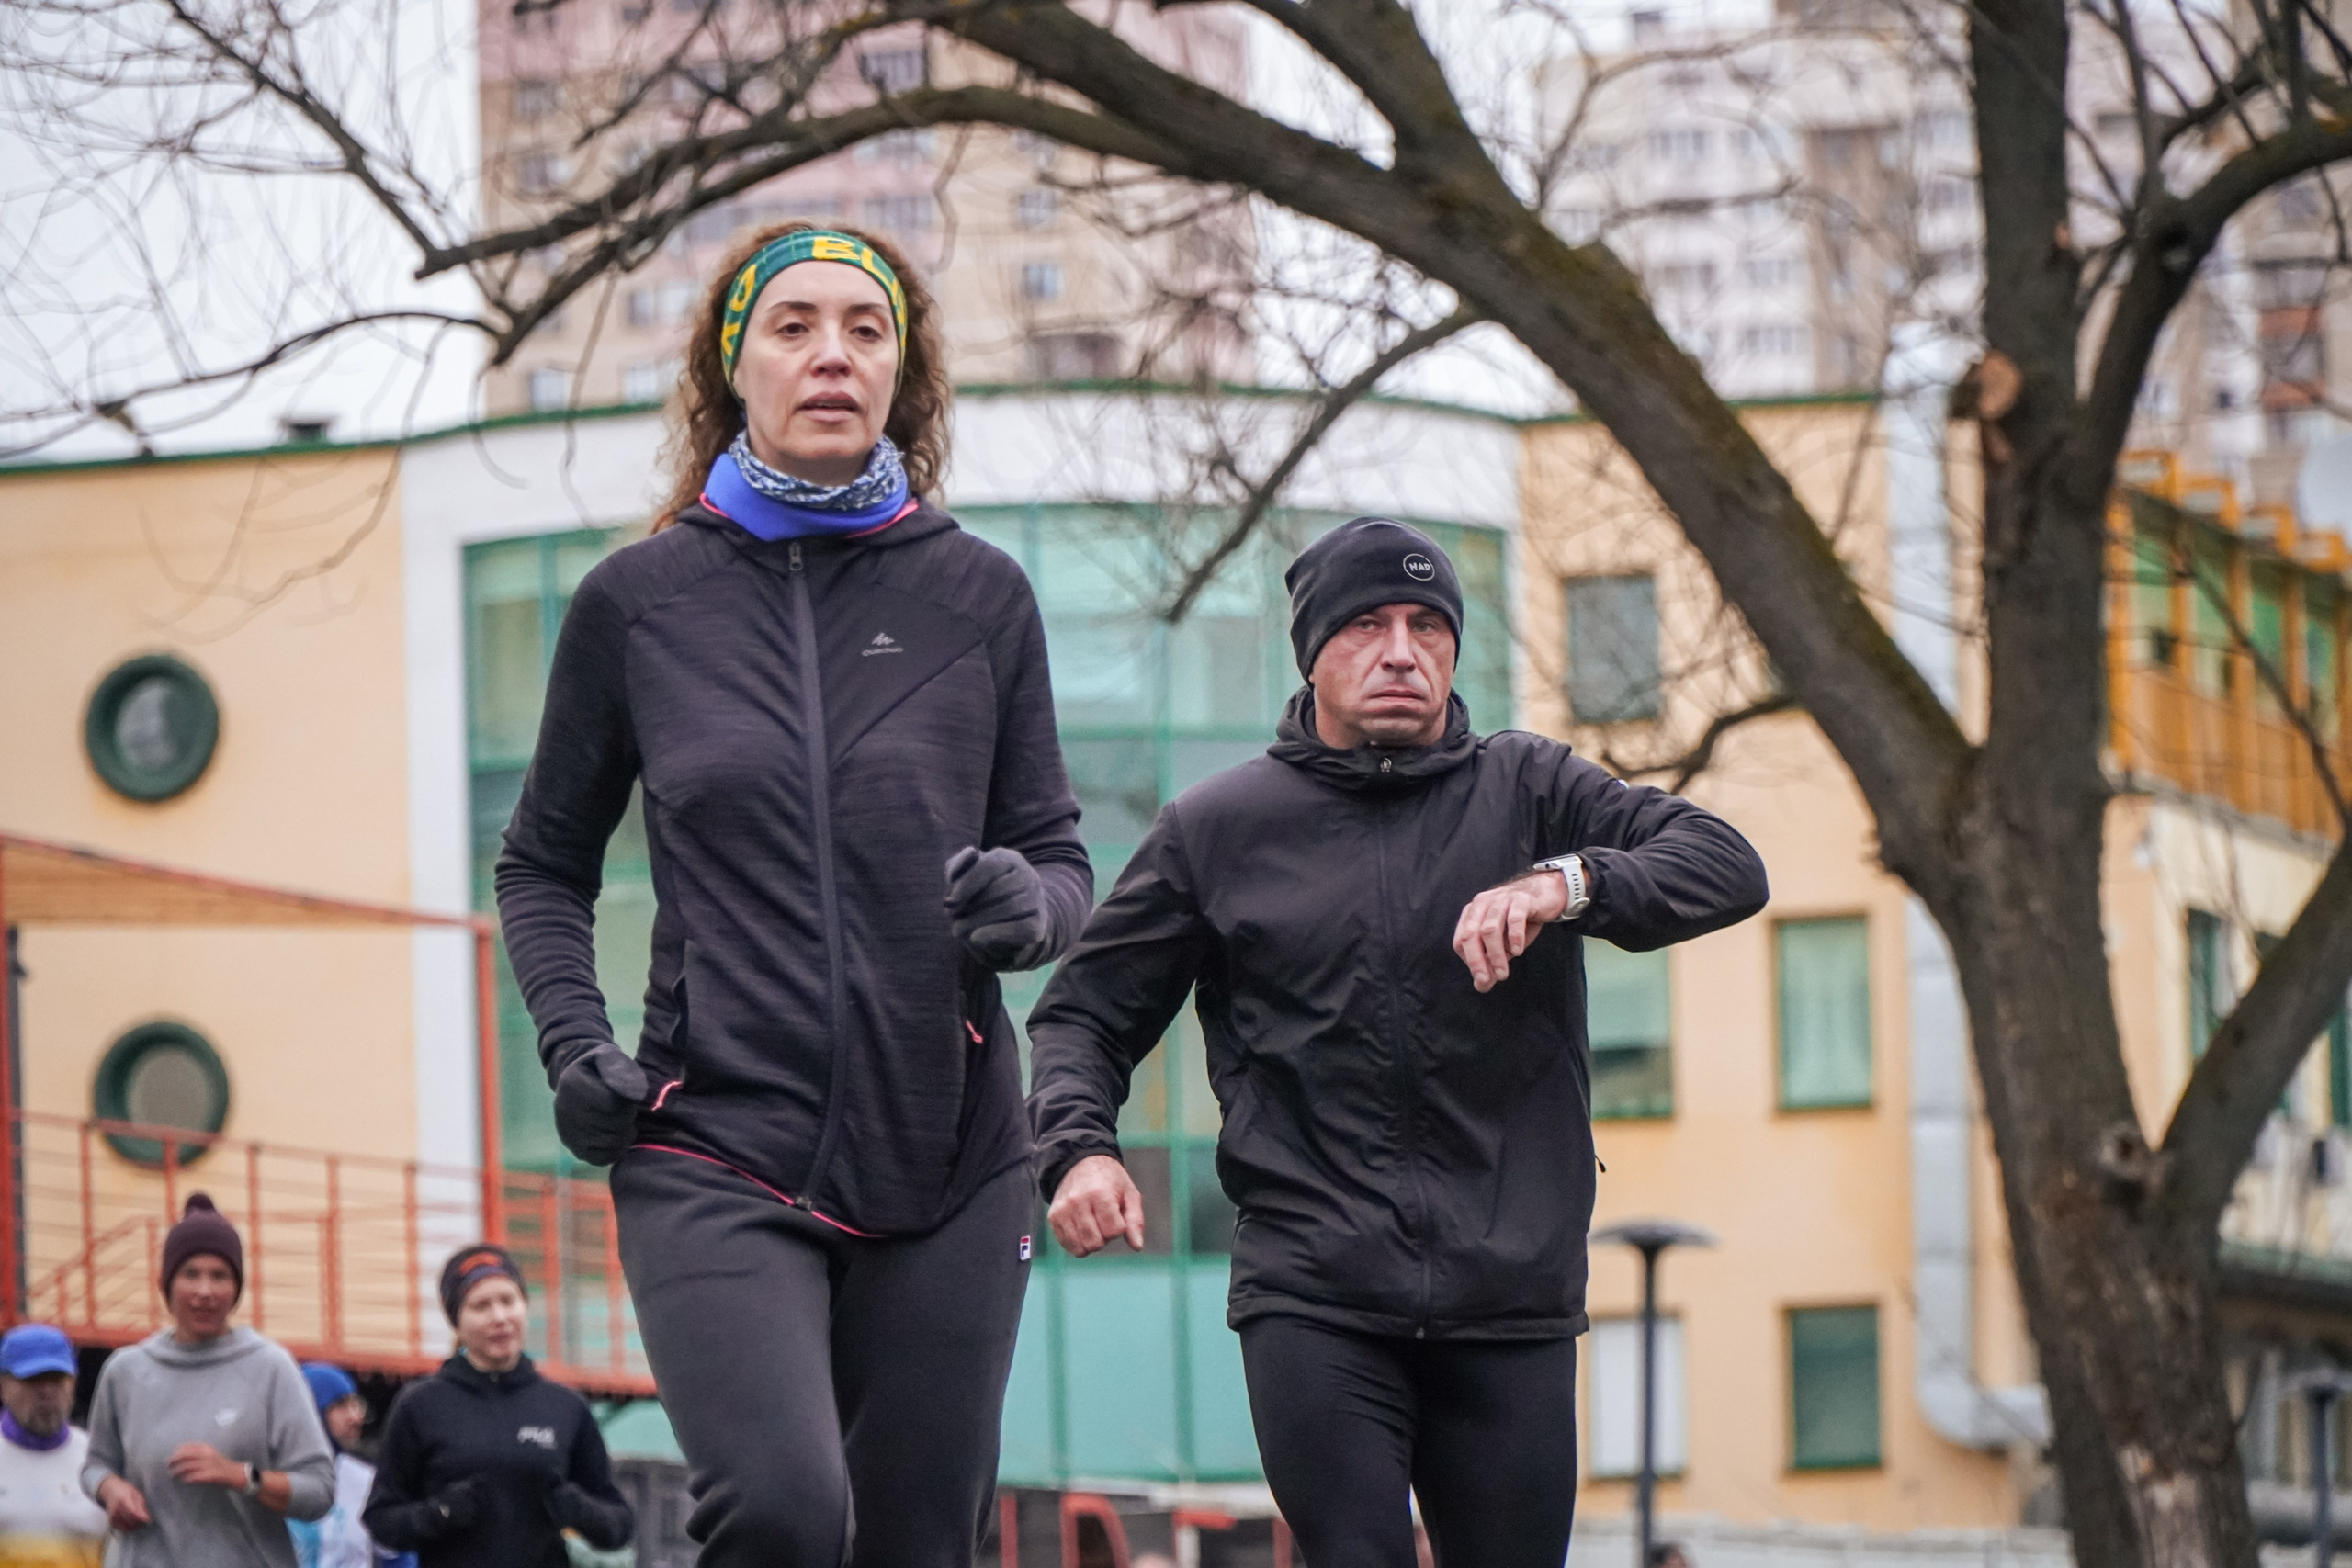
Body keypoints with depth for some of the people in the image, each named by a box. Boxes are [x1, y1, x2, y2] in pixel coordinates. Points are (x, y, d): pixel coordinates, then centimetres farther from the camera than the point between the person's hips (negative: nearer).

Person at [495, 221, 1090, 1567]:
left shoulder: (977, 595, 6)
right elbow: (545, 865, 16)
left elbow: (1061, 854, 13)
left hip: (946, 1154, 2)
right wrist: (573, 1044, -1)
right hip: (717, 1151, -2)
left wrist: (1031, 903, -11)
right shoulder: (642, 599, 5)